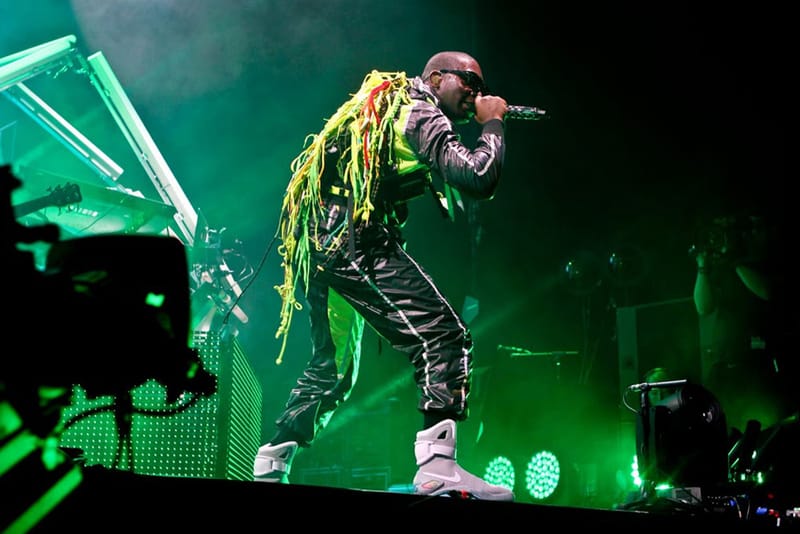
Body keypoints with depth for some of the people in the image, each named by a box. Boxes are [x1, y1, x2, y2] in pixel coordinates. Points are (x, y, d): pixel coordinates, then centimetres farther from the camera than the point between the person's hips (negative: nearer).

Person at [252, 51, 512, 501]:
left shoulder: (384, 103, 27)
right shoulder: (422, 114, -3)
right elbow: (479, 179, -16)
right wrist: (493, 124, 1)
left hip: (316, 245, 10)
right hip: (356, 241, -10)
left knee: (333, 367, 21)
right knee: (444, 338, -15)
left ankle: (268, 469, 23)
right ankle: (438, 468, -28)